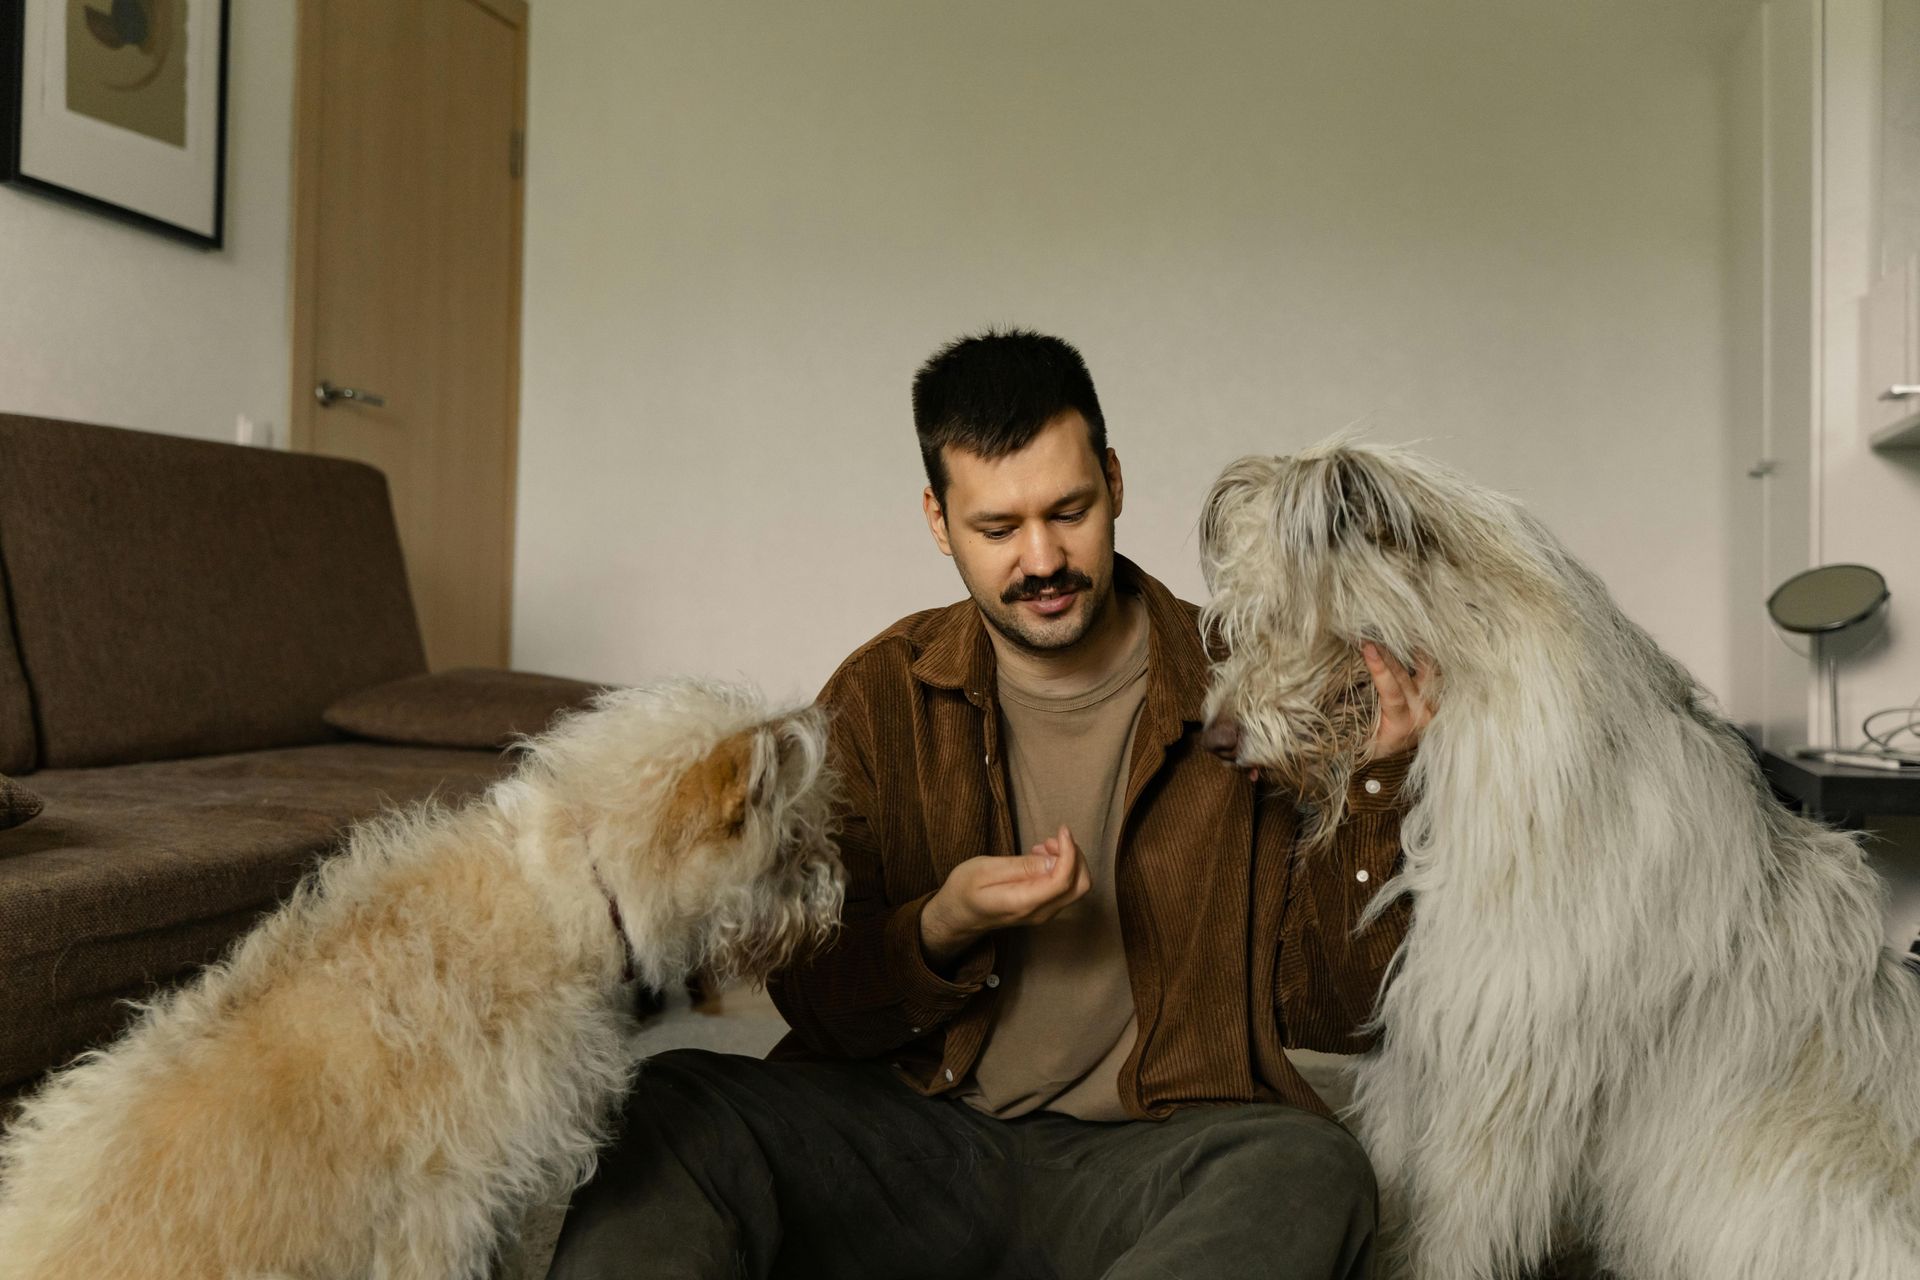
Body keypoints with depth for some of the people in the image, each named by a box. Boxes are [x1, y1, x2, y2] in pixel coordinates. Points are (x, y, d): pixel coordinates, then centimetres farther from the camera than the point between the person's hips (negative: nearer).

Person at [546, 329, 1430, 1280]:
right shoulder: (879, 695, 3)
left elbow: (1327, 1012, -1)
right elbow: (817, 1006, 4)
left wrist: (1372, 788, -14)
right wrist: (941, 932, -16)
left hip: (1140, 1154, 1)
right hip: (909, 1133, 0)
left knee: (1312, 1170, -32)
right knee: (673, 1109, -26)